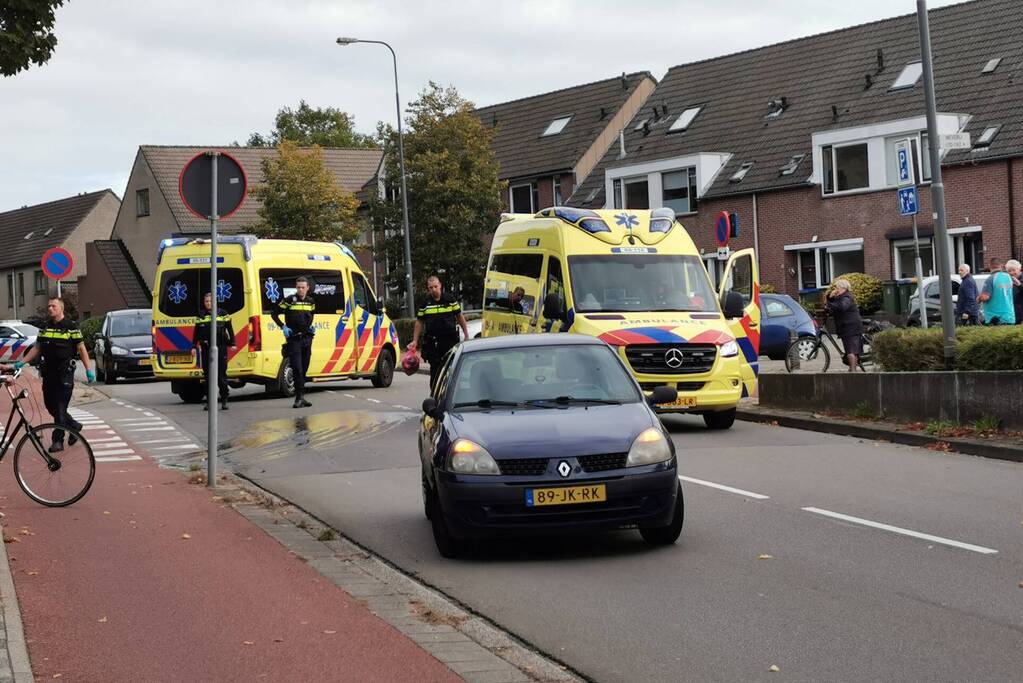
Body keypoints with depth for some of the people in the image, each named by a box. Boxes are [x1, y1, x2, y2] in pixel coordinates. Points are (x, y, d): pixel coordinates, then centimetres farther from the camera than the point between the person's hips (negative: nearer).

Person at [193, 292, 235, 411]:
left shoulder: (222, 314, 4)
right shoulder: (200, 316, 10)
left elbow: (230, 329, 5)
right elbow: (196, 333, 13)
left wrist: (232, 343, -1)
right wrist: (194, 346, 7)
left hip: (221, 347, -2)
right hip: (206, 349, 2)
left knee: (221, 374, -2)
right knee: (208, 375, 1)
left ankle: (224, 400, 6)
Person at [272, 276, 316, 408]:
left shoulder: (311, 302, 9)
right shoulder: (288, 301, -6)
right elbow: (275, 314, 1)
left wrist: (311, 326, 12)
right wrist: (283, 327, -10)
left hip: (307, 338, 5)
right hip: (293, 339, -5)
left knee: (304, 369, 8)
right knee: (297, 369, -12)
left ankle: (300, 397, 15)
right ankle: (300, 396, -15)